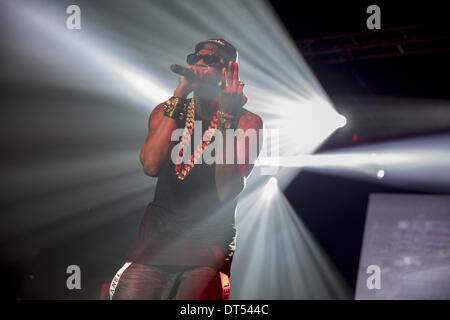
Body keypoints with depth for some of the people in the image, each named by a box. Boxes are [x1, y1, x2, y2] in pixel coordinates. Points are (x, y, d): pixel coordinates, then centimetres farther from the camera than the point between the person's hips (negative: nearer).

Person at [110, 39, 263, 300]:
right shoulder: (166, 110, 12)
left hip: (210, 236, -2)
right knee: (129, 292, -15)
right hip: (158, 229, 3)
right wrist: (180, 95, -8)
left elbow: (227, 191, -11)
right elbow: (151, 166, -8)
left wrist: (226, 117, -16)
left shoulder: (247, 121, 2)